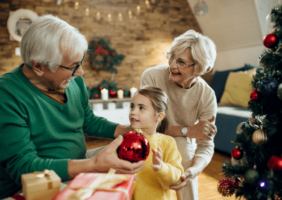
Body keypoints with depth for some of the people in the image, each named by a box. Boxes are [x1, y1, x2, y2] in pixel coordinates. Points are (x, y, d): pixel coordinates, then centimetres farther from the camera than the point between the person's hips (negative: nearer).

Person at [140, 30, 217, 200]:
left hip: (184, 154, 2)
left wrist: (194, 170, -40)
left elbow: (205, 146, -18)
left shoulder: (207, 96, -17)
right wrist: (188, 131, -31)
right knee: (181, 144, -29)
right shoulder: (152, 76, -24)